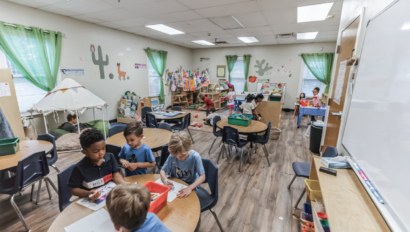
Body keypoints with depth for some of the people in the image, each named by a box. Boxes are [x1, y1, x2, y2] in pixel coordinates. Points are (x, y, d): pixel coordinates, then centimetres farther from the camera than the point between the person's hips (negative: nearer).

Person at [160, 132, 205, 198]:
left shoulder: (195, 157, -24)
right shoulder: (172, 157, -16)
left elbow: (202, 177, -24)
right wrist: (165, 179, -26)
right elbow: (163, 171, -5)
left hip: (190, 188, -3)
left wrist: (190, 188, -37)